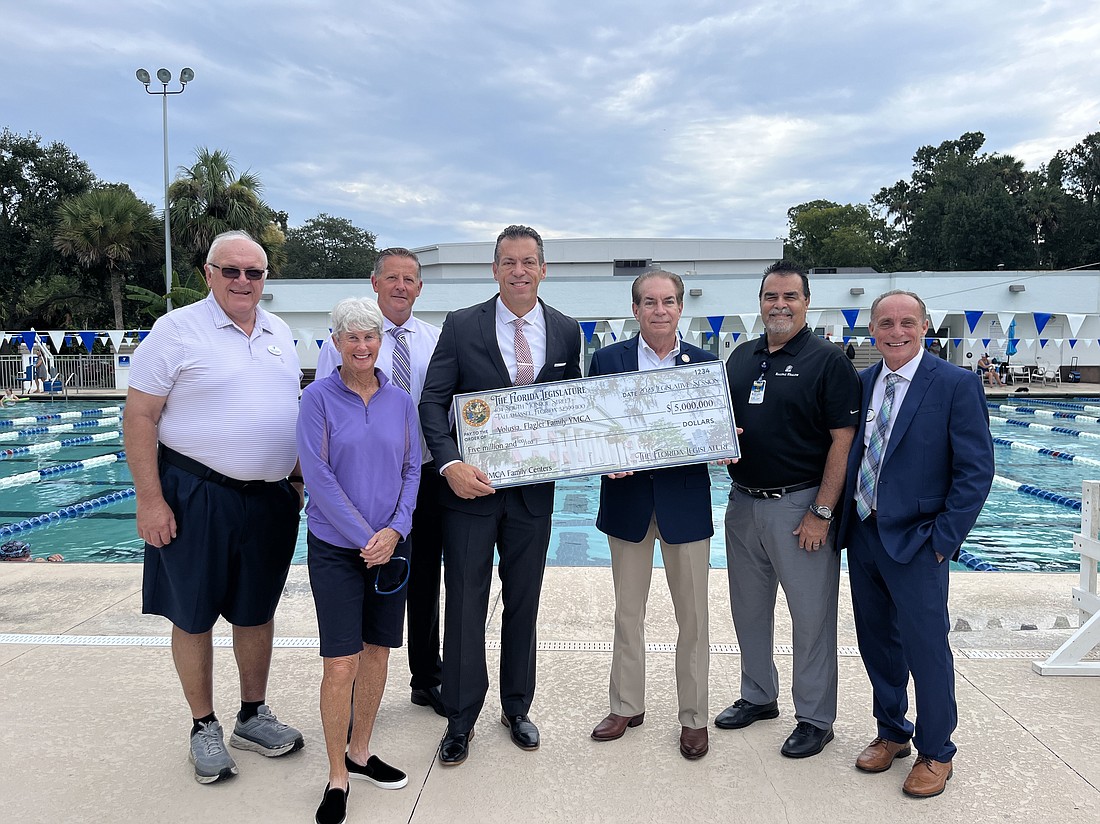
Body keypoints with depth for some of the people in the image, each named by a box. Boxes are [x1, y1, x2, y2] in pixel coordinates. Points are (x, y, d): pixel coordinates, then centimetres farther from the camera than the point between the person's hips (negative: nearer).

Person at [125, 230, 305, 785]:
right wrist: (150, 500, -14)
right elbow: (138, 417, -9)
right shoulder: (177, 330, -7)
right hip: (197, 496, -4)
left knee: (257, 611, 15)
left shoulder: (279, 333, 10)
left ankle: (254, 717, 33)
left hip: (271, 498, 5)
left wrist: (299, 477, 14)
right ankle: (204, 728, 27)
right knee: (194, 616, 8)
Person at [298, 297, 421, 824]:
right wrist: (364, 539, -13)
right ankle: (337, 778, 13)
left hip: (390, 546, 4)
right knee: (341, 663, -4)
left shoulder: (400, 401, 4)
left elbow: (412, 470, 6)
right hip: (336, 548, -4)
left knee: (377, 650, 12)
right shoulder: (318, 398, -7)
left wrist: (395, 530, -8)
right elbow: (318, 476, -11)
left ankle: (360, 753, 30)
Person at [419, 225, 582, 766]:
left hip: (533, 490, 2)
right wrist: (451, 465, -20)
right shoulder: (461, 326, -4)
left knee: (523, 602, 15)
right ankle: (460, 720, 24)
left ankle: (516, 708, 34)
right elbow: (433, 401, -6)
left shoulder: (566, 331, 3)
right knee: (465, 605, 6)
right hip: (470, 486, -2)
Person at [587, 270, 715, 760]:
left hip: (686, 501, 0)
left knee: (693, 616, 8)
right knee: (628, 611, 14)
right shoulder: (607, 360, 1)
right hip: (628, 499, 1)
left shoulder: (705, 363, 2)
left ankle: (693, 716, 26)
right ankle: (626, 706, 32)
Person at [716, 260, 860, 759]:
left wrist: (822, 512, -16)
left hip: (799, 505, -6)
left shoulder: (828, 361, -8)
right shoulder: (741, 357, 9)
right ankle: (758, 696, 35)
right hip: (743, 502, 6)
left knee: (812, 614, 5)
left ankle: (815, 718, 20)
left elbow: (843, 440, -12)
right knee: (749, 607, 17)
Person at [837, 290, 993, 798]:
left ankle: (935, 752, 24)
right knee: (876, 641, 16)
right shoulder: (861, 383, 6)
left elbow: (976, 470, -10)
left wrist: (943, 540, -13)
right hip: (861, 533, 5)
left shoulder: (957, 385, -9)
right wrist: (843, 519, 3)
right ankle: (892, 733, 36)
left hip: (915, 541, -5)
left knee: (926, 646, 4)